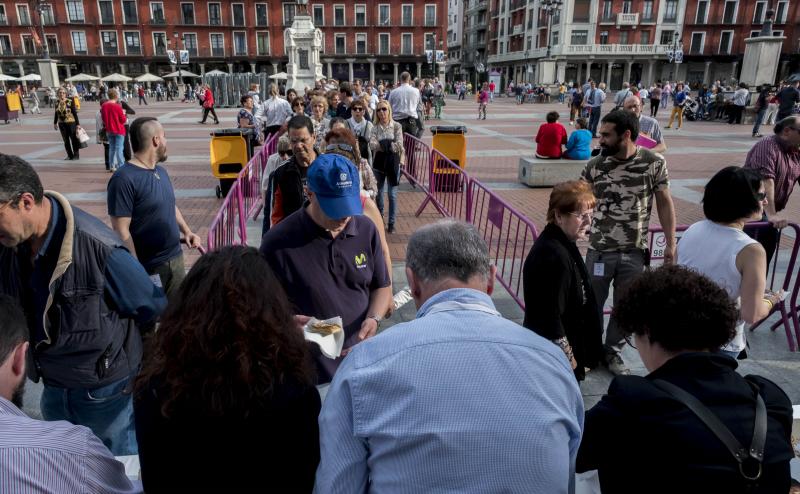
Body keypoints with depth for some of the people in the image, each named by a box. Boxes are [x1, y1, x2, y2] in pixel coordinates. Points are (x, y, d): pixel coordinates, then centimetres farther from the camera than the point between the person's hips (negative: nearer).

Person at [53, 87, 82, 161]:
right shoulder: (57, 102, 4)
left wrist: (78, 124, -11)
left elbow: (75, 113, -8)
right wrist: (55, 123, 18)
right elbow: (56, 113, 15)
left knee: (74, 139, 2)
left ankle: (76, 155, 12)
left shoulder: (70, 101, -9)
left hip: (71, 122, -5)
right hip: (61, 124, 5)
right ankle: (70, 155, 18)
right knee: (66, 140, 9)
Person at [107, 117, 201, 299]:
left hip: (175, 259, 7)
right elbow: (121, 230, -20)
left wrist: (187, 231, 6)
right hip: (148, 268, -7)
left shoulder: (161, 171, 7)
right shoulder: (124, 179, -18)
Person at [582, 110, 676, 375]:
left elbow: (665, 203, 1)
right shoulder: (594, 166, -7)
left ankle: (613, 351, 33)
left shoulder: (655, 163, -7)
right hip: (599, 250, 0)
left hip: (634, 252, 0)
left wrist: (670, 243, 0)